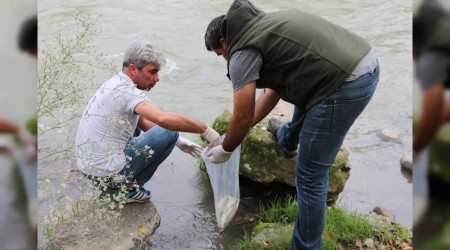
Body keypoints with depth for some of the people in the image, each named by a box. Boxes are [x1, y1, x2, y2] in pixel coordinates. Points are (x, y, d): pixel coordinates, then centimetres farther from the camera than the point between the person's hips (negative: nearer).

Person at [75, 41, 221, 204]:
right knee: (169, 132, -9)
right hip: (107, 172, -9)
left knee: (134, 125, 31)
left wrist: (178, 141, 12)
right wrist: (204, 129, -25)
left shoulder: (116, 83, 10)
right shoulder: (126, 91, -20)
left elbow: (143, 122, 18)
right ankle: (128, 189, -1)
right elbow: (164, 119, -36)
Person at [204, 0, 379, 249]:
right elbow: (273, 90, 29)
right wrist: (237, 132, 33)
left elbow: (242, 118, -2)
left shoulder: (242, 51, -5)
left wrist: (226, 150, 18)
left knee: (310, 176, 3)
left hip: (345, 84, -10)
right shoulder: (261, 25, 23)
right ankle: (288, 140, 64)